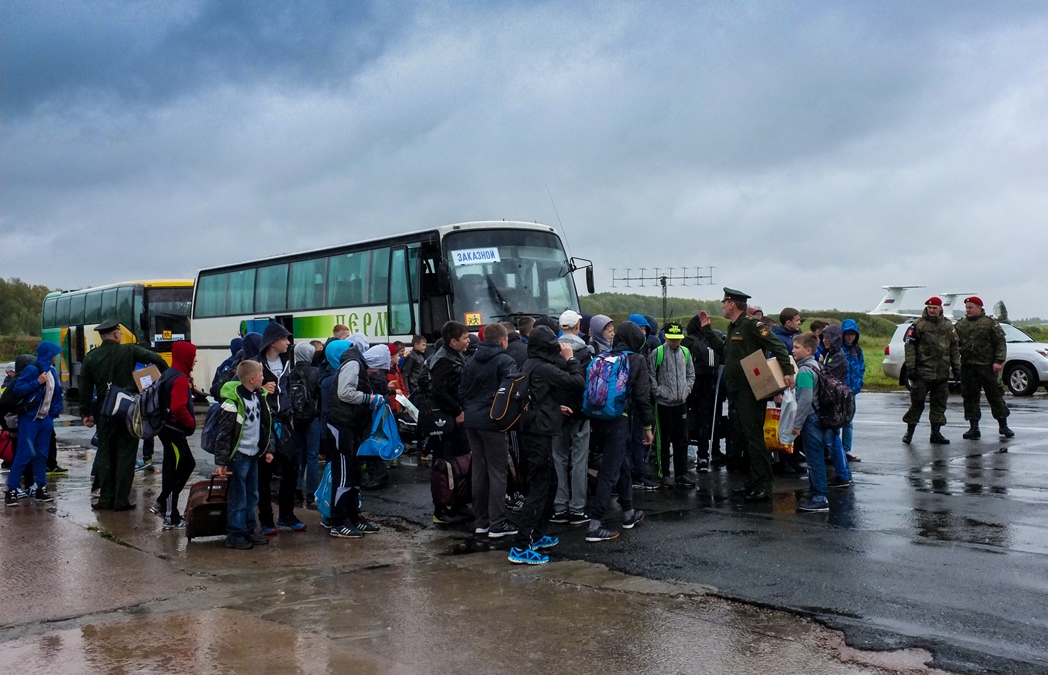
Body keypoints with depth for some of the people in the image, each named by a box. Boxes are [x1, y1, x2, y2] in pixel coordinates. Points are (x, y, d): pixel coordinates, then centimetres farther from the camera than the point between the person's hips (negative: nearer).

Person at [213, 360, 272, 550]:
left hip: (253, 454, 8)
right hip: (238, 456, -8)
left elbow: (265, 425, 18)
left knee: (252, 496, 15)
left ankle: (249, 531, 26)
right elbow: (224, 434, -17)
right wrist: (221, 462, -18)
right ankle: (234, 536, 7)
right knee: (238, 497, -2)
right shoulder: (233, 402, -18)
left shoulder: (259, 396, 7)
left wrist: (268, 449, 16)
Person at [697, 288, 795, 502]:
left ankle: (763, 486, -7)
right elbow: (723, 351, 23)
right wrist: (707, 330, 21)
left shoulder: (751, 324, -13)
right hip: (738, 390, 10)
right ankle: (754, 481, 22)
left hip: (752, 390, -10)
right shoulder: (733, 327, 16)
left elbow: (778, 346, -18)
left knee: (753, 436, -10)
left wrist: (787, 371, -28)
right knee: (744, 435, 14)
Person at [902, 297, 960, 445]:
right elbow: (910, 347, -6)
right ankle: (909, 431, 8)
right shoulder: (919, 325, -3)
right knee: (917, 402, -2)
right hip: (922, 372, -4)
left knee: (939, 403, 7)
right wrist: (910, 367, -12)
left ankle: (936, 433, 15)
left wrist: (956, 366, 12)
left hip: (942, 373, 4)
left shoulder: (948, 326, 11)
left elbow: (954, 348, 17)